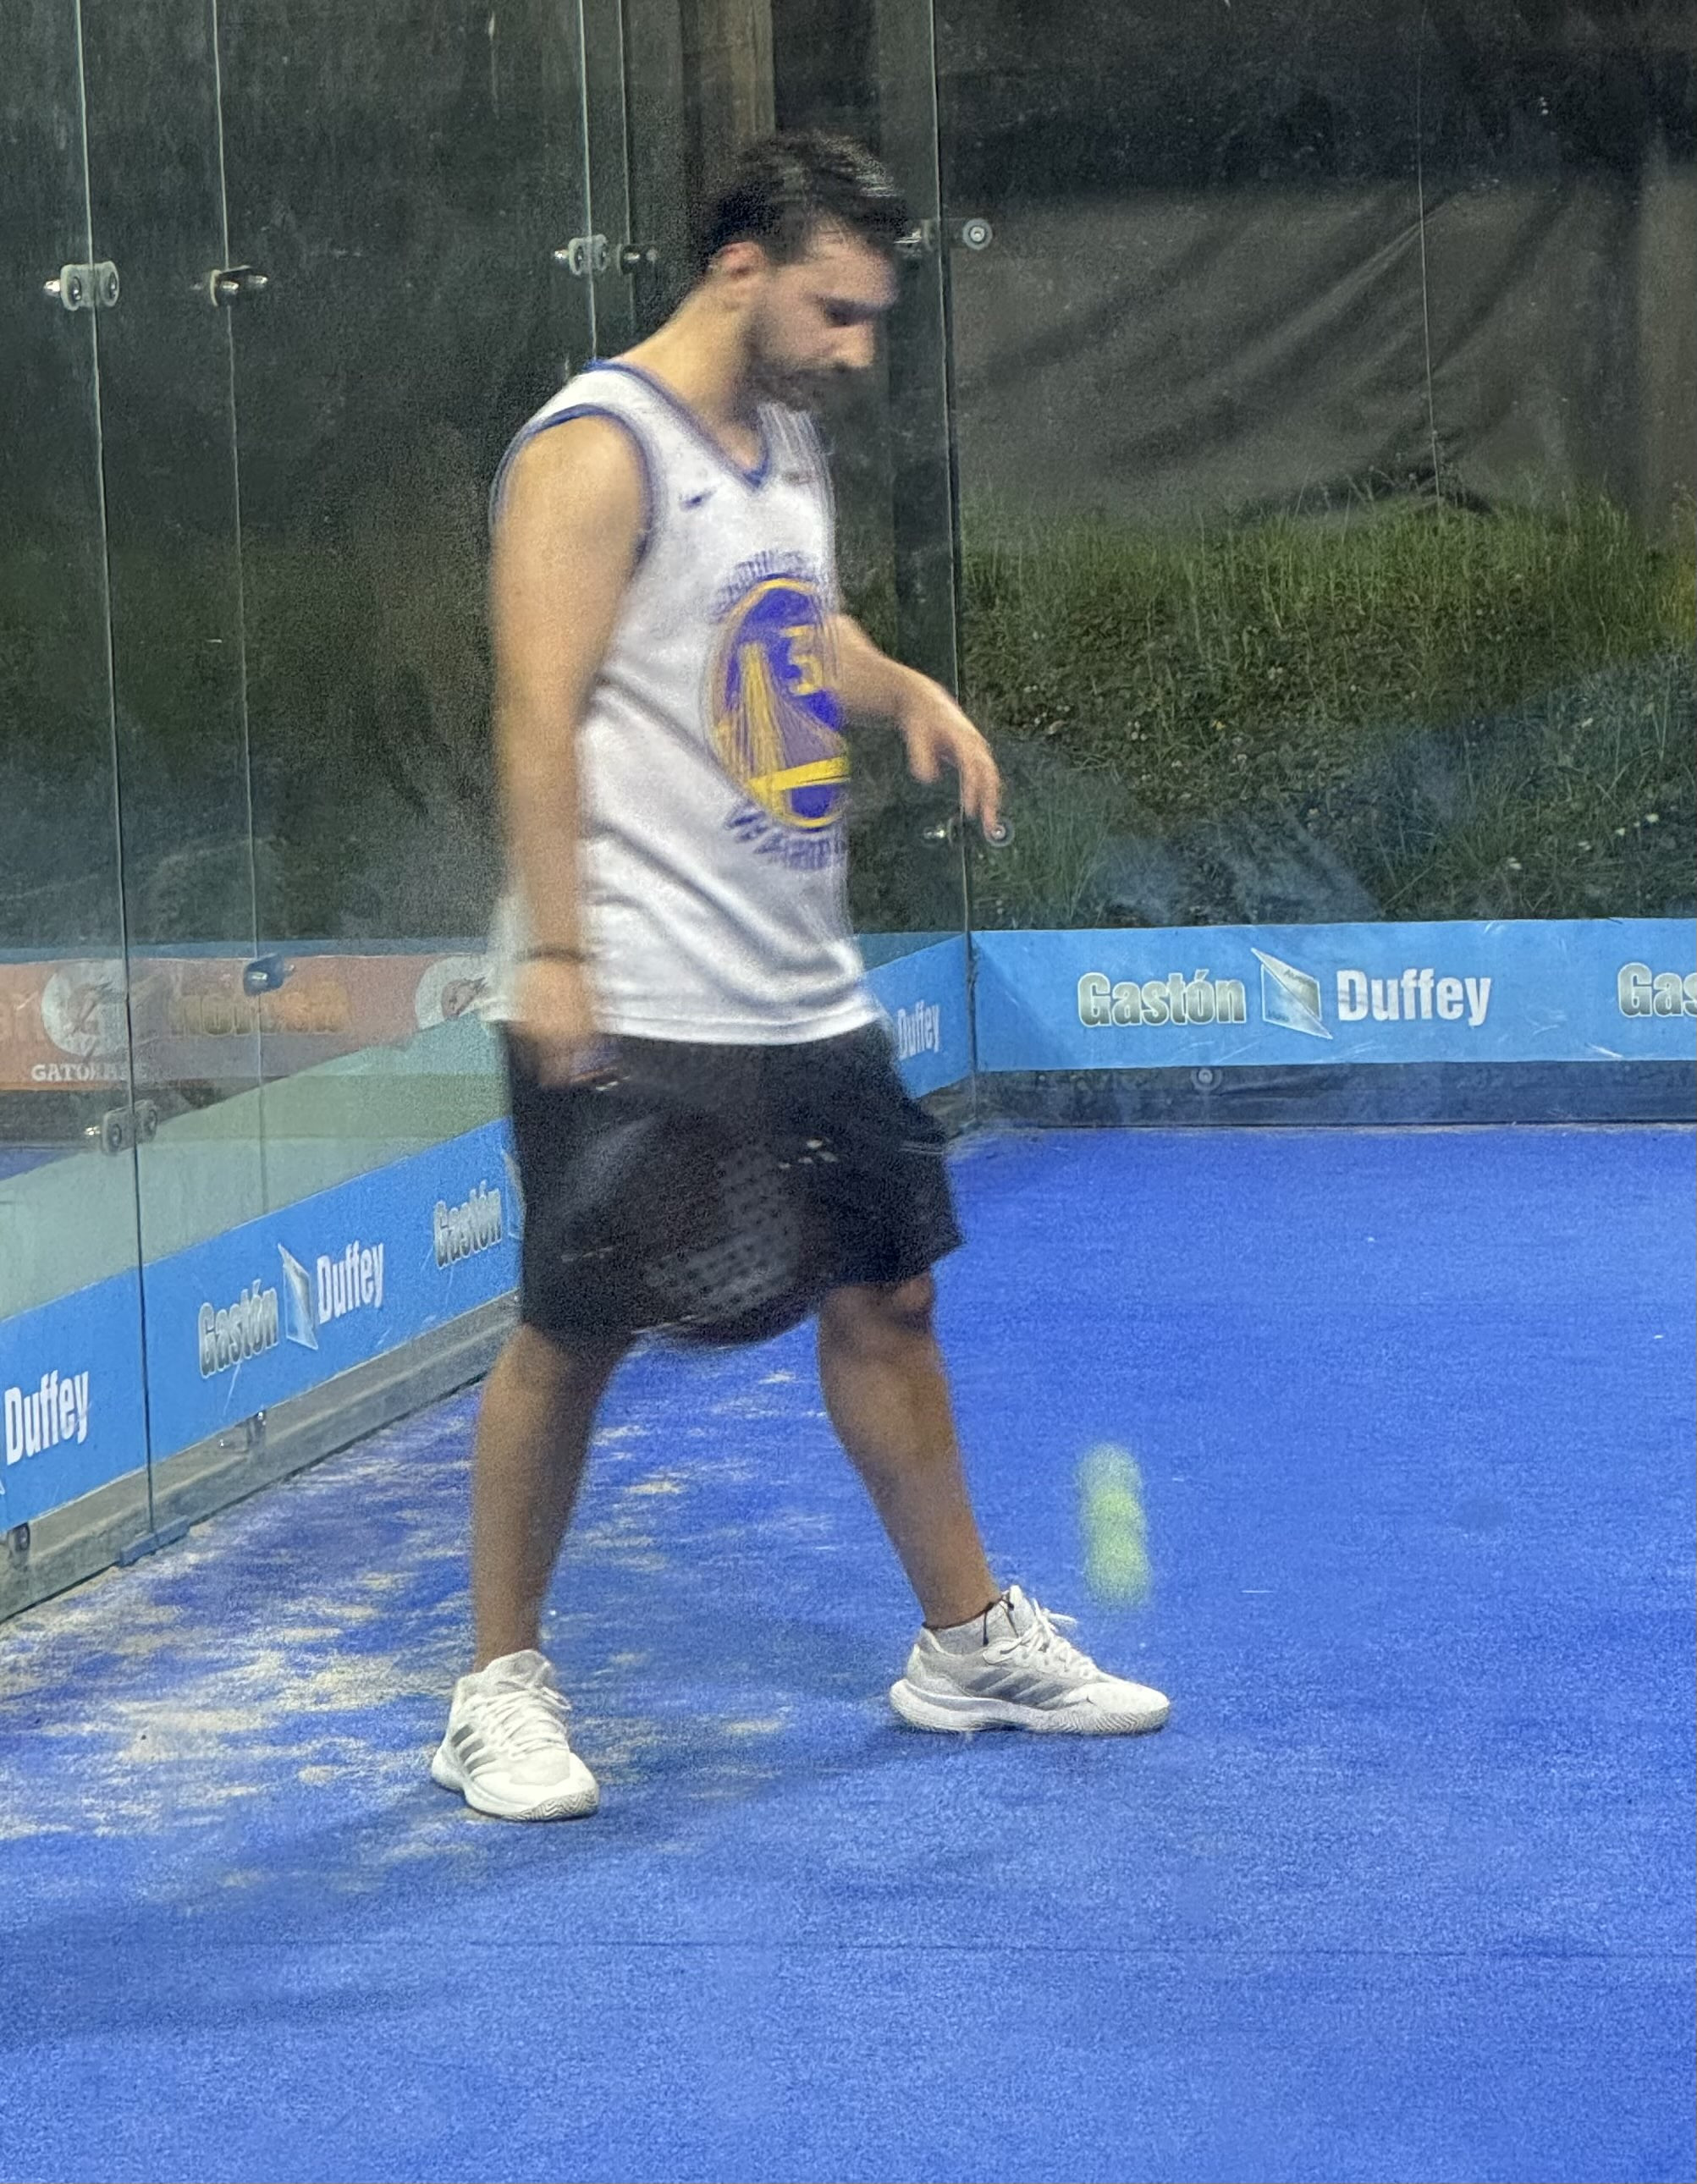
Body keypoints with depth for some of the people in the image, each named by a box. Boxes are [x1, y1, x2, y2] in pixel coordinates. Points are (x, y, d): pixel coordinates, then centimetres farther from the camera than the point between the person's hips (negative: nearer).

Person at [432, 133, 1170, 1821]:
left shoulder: (789, 442, 14)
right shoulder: (596, 451, -13)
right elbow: (541, 710, -18)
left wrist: (907, 692, 9)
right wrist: (554, 951, -22)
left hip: (803, 991, 8)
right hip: (632, 1013, -8)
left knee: (884, 1299, 13)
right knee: (572, 1338, -1)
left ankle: (969, 1643, 25)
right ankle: (500, 1690, 11)